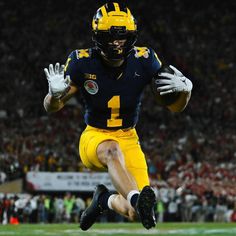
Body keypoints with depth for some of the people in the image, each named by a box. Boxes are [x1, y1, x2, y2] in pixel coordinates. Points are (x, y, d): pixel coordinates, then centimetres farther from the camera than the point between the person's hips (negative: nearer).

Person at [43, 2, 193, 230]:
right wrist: (55, 94, -30)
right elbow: (51, 107, -6)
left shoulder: (144, 61, -10)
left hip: (129, 139, 3)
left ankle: (105, 200, 22)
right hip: (94, 137, -2)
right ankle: (137, 198, -59)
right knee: (112, 150, -40)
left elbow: (175, 107, -1)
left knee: (137, 212, -10)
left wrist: (185, 88, -24)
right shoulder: (83, 63, -14)